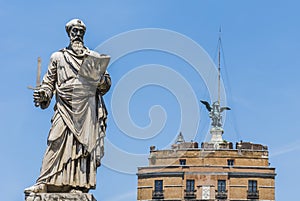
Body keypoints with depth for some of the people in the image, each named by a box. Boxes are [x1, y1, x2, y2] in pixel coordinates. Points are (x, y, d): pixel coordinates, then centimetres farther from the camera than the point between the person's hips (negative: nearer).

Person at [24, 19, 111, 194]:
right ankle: (45, 183, -19)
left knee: (84, 144, -8)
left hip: (87, 108, 1)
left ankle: (79, 185, -11)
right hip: (65, 107, 0)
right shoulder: (58, 57, 20)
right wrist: (43, 94, -4)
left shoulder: (95, 57, 19)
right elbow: (49, 81, 16)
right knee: (57, 143, -14)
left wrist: (100, 79, -4)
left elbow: (107, 84, 19)